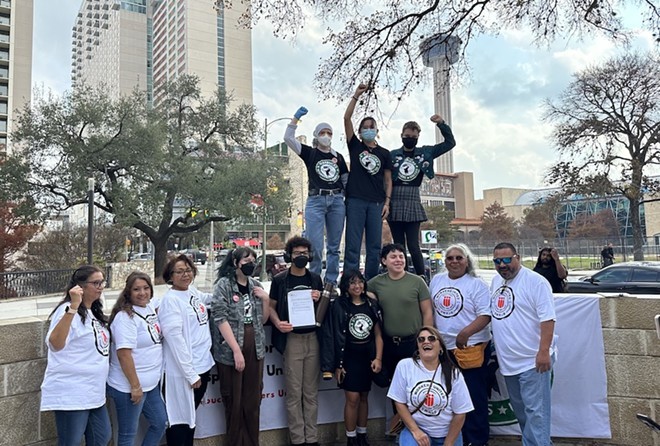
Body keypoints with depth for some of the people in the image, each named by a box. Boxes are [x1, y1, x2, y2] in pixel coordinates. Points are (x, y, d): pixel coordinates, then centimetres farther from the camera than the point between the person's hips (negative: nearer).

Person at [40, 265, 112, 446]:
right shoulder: (68, 310, -16)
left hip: (94, 393, 9)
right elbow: (55, 343, -34)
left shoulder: (94, 312, 10)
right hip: (71, 394, -8)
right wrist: (73, 306, -40)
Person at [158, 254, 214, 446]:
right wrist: (190, 374, -21)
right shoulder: (170, 300, -16)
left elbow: (206, 298, 32)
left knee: (191, 415, 21)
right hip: (183, 372, -8)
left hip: (202, 365, 8)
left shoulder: (193, 291, 6)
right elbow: (175, 338, -21)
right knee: (180, 419, 6)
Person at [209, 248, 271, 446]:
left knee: (253, 401, 12)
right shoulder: (224, 284, -7)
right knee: (234, 402, 6)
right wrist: (236, 350, -18)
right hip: (231, 351, -5)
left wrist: (266, 300, -5)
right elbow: (220, 319, -13)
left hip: (255, 349, 5)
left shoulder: (256, 285, 8)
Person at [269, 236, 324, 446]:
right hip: (292, 339, -3)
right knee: (294, 393, 2)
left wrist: (319, 300, -5)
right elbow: (271, 307, 3)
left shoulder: (316, 279, 10)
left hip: (313, 337, 3)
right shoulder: (280, 280, 0)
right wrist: (278, 323, -16)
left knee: (311, 392, 9)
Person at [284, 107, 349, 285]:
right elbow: (288, 138, -3)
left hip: (337, 201, 3)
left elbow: (347, 181, 17)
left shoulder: (338, 157, 14)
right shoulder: (310, 153, 7)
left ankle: (331, 280, 15)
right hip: (315, 201, -3)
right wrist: (296, 117, -8)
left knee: (334, 245, 6)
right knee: (315, 245, -8)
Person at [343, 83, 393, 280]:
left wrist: (387, 202, 2)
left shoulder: (384, 153, 14)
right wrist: (356, 96, -2)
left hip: (376, 203, 2)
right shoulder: (355, 146, 10)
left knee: (374, 245, 3)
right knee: (353, 244, -4)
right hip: (355, 200, -2)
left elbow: (388, 180, 12)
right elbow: (346, 118, 1)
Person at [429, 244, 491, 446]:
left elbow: (485, 315, -15)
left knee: (474, 397, 3)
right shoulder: (436, 280, 8)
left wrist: (465, 333, -27)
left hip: (472, 347, -5)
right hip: (444, 348, 5)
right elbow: (430, 309, 17)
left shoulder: (477, 284, -9)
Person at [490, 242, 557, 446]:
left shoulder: (535, 281, -13)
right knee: (521, 411, 20)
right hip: (508, 361, 8)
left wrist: (544, 351, -23)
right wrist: (496, 345, 15)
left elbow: (547, 318, -18)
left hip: (532, 360, -8)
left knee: (534, 411, -4)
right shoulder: (496, 281, 10)